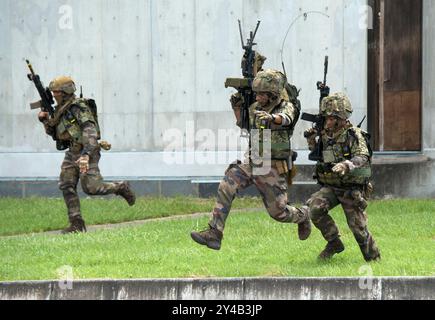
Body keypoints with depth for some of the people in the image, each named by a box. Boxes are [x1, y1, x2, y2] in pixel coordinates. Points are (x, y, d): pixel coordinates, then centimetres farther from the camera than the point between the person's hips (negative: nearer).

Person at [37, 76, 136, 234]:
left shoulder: (79, 107, -17)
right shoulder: (60, 110, 12)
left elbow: (90, 131, -27)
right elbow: (54, 132, 22)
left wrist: (85, 155, -38)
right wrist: (45, 120, 2)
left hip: (87, 151, -8)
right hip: (72, 153, 8)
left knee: (90, 187, -13)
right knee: (66, 186, -5)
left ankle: (121, 187, 11)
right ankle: (76, 223, -4)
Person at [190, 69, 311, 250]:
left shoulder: (287, 108, -11)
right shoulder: (256, 107, 6)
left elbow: (284, 119, -37)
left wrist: (270, 118, -60)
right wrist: (237, 108, 6)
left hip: (272, 169, -5)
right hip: (251, 163, 5)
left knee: (278, 212, 3)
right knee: (226, 188, -17)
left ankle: (301, 216, 37)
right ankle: (214, 234, -20)